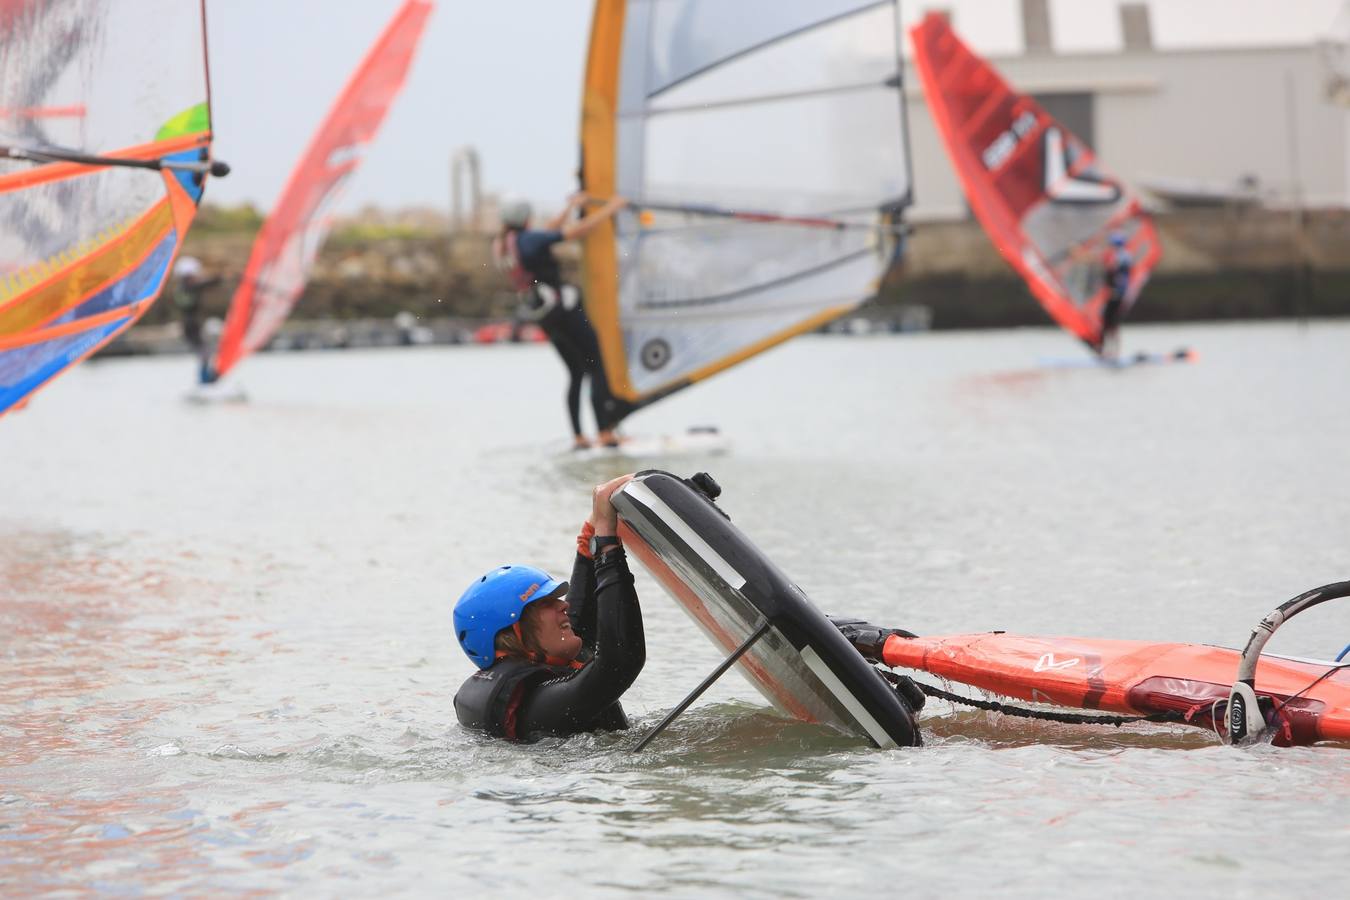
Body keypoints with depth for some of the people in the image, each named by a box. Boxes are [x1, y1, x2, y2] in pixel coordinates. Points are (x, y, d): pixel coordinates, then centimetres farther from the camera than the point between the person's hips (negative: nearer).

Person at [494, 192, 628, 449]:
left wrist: (570, 208, 32)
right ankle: (605, 434, -9)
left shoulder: (501, 246, 9)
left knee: (576, 372, 16)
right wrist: (611, 207, -1)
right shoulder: (530, 240, -16)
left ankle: (578, 437, 11)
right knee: (597, 367, -2)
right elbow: (581, 229, -13)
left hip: (541, 314, 9)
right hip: (563, 306, -9)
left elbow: (548, 233, 25)